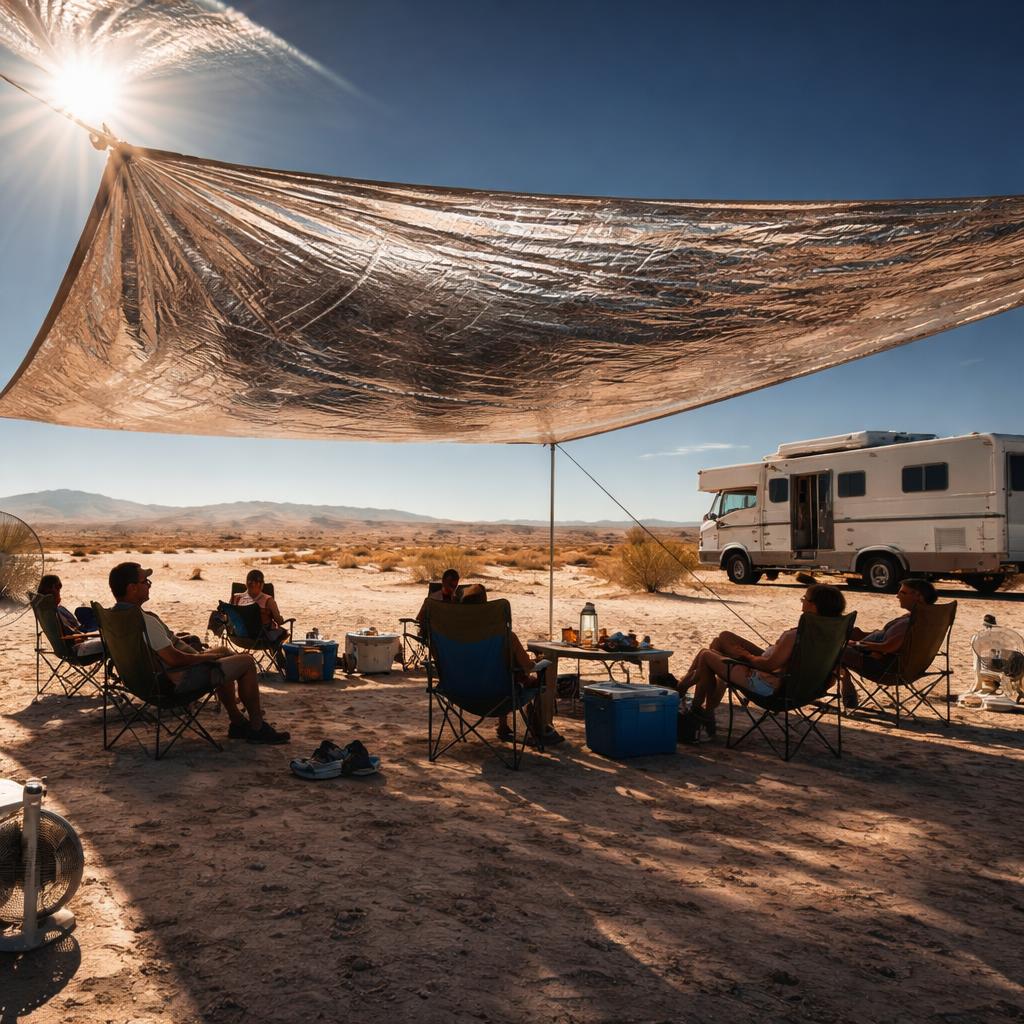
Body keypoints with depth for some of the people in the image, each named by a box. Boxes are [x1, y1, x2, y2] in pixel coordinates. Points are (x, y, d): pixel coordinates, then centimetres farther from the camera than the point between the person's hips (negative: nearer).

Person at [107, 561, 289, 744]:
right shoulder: (144, 620, -30)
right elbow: (173, 659, -30)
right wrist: (204, 657, -12)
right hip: (180, 681, -11)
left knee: (223, 653, 28)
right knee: (246, 662, -2)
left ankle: (238, 722, 30)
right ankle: (257, 728, 9)